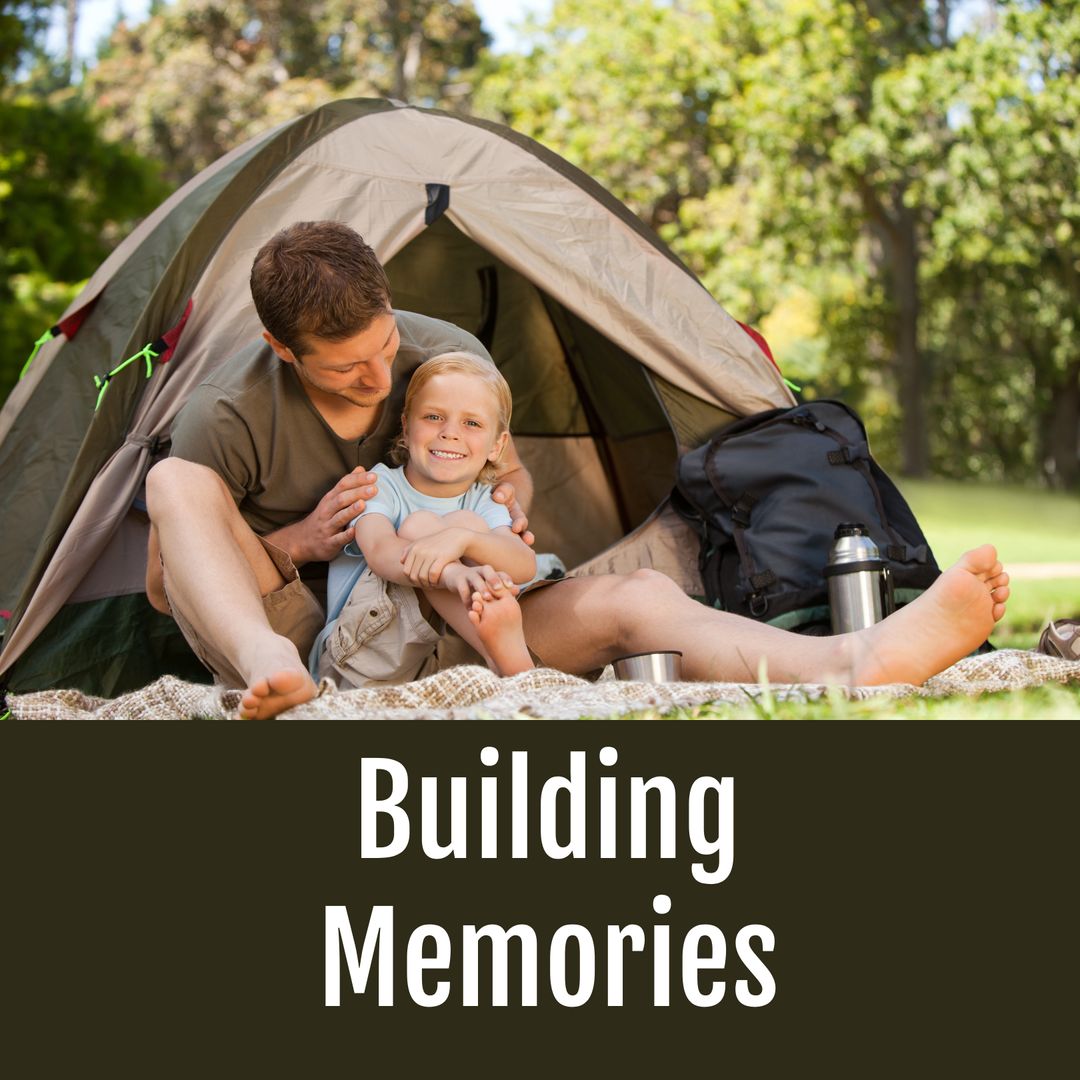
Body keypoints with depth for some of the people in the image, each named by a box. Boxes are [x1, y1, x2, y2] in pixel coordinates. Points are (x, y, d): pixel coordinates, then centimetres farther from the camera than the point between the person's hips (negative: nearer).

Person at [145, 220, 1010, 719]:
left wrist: (506, 511, -13)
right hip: (305, 633, -2)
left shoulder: (451, 358, -6)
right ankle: (269, 669, -59)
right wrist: (298, 543, -23)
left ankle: (854, 665, -52)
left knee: (631, 599, -25)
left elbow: (513, 475, 13)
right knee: (175, 481, -29)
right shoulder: (229, 416, -17)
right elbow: (164, 584, -8)